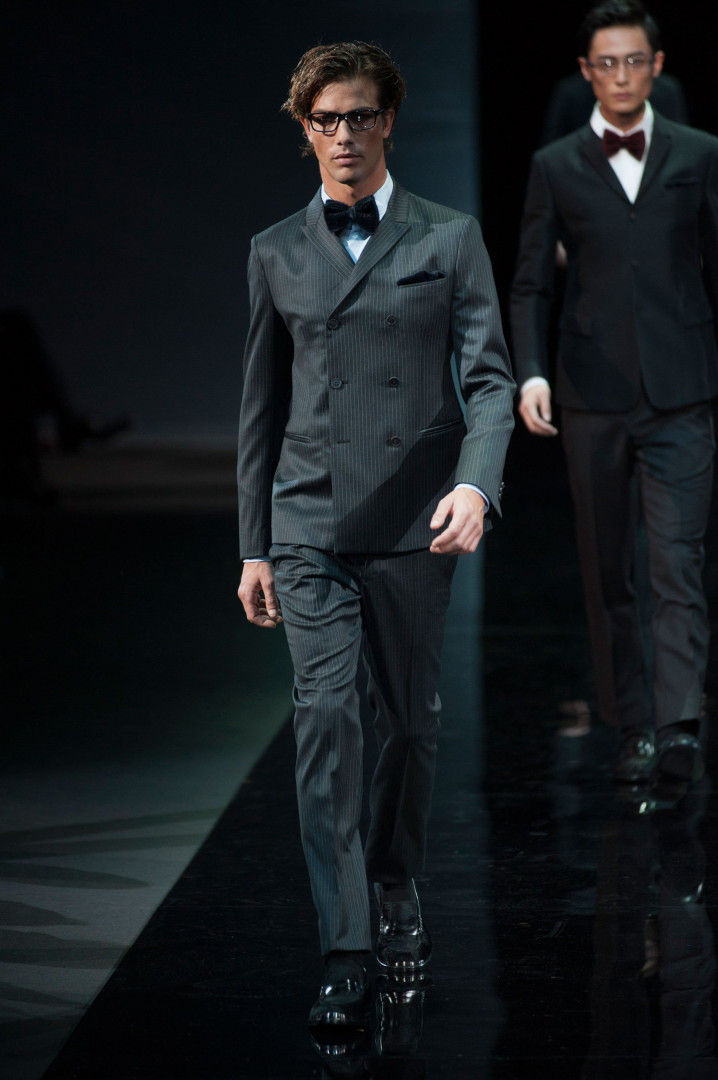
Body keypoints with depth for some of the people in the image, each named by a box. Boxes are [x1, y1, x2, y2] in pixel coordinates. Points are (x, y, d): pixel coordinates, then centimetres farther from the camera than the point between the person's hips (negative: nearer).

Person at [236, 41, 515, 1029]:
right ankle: (344, 952, -11)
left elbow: (490, 378, 0)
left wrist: (474, 483, -18)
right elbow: (262, 408, 12)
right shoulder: (277, 253, 10)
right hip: (312, 527, 0)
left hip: (416, 528, 0)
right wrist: (254, 546, 10)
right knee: (326, 717, -11)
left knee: (410, 720, 9)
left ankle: (398, 885, 33)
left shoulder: (451, 239, 5)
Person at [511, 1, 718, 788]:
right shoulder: (555, 167, 6)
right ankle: (634, 729, 15)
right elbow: (530, 285, 5)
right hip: (592, 398, 1)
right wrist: (530, 375, -10)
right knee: (607, 575, 6)